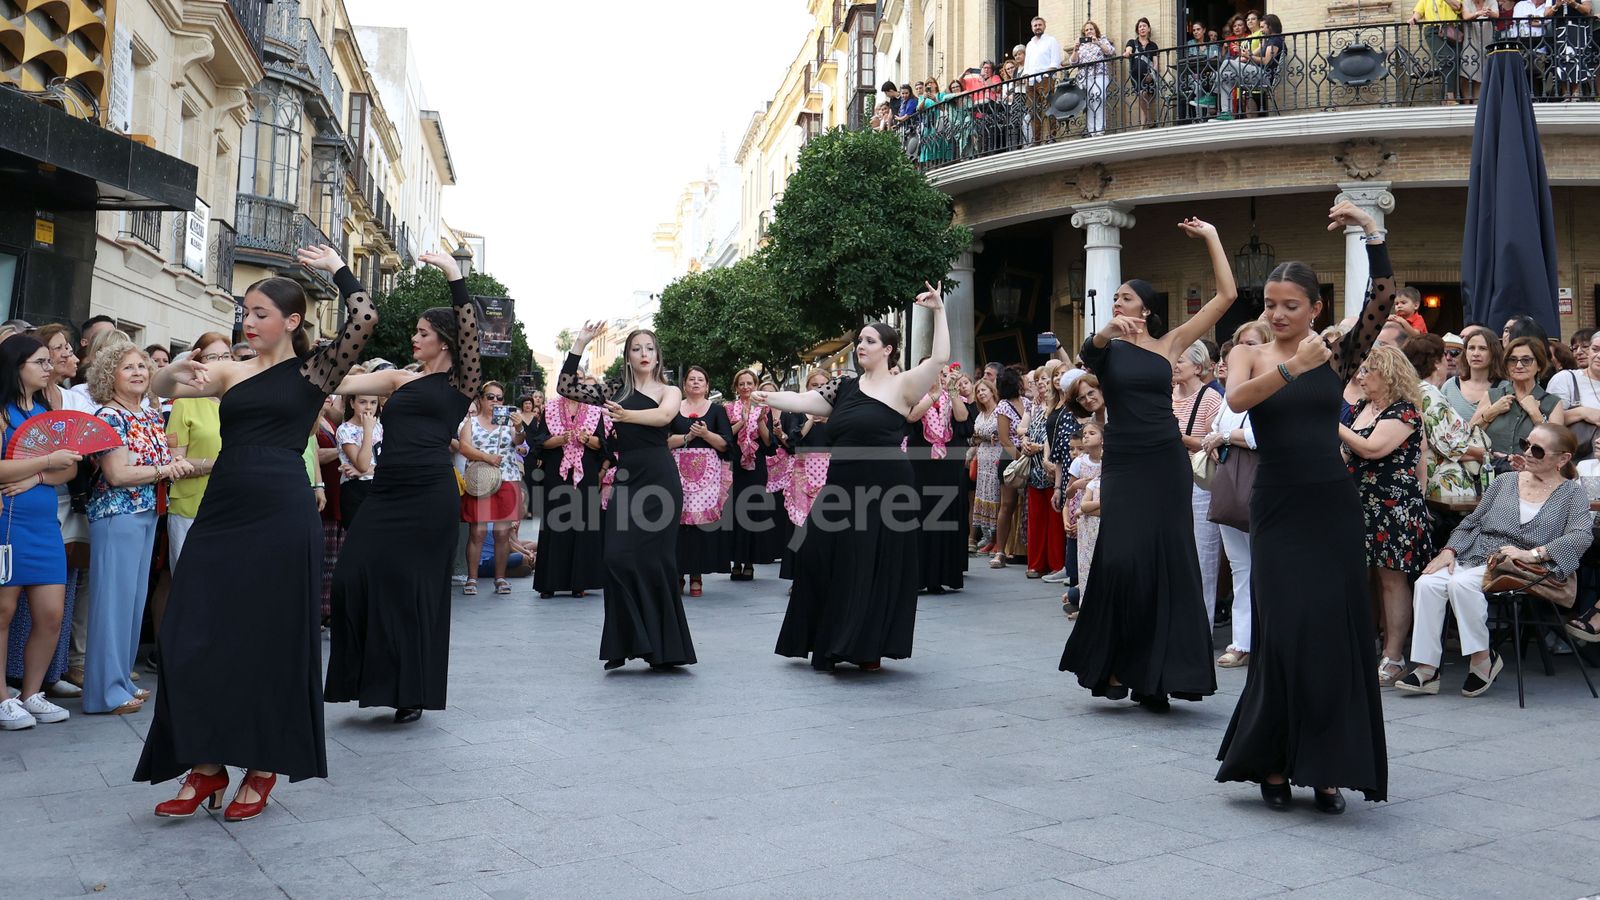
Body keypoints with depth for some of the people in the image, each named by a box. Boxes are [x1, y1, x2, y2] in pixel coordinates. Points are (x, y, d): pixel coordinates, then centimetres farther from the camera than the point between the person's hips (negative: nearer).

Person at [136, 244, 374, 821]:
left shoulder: (313, 371, 2)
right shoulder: (231, 373, 14)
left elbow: (364, 320, -10)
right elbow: (158, 387, 11)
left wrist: (337, 269, 4)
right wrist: (179, 373, -12)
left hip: (281, 517, -5)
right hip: (220, 513, 5)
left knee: (270, 641, 2)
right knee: (194, 637, 2)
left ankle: (262, 768, 16)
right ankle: (206, 766, 14)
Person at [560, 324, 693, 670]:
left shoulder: (669, 391, 5)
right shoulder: (615, 392, 15)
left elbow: (664, 416, -18)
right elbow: (566, 388, 9)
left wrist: (627, 415, -36)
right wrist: (580, 343, 3)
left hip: (659, 478, -4)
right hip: (625, 479, 4)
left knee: (653, 560, -4)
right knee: (619, 559, -5)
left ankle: (661, 646, 6)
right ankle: (629, 642, 5)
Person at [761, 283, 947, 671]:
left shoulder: (902, 385, -4)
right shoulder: (843, 388, 13)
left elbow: (940, 358, -15)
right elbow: (802, 401, 9)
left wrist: (938, 311, -17)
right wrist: (767, 398, -3)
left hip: (884, 492, -6)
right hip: (841, 489, 6)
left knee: (874, 569, 0)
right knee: (825, 562, 8)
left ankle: (867, 649, 11)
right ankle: (831, 646, 22)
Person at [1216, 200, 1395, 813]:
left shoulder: (1336, 356, 5)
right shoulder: (1250, 355, 4)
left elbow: (1382, 303, -9)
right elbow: (1237, 398, -17)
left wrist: (1371, 233, -16)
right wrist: (1292, 368, -28)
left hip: (1333, 506, 1)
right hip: (1278, 508, -1)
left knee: (1336, 634, 2)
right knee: (1283, 634, -3)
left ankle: (1325, 768, 12)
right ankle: (1272, 763, 10)